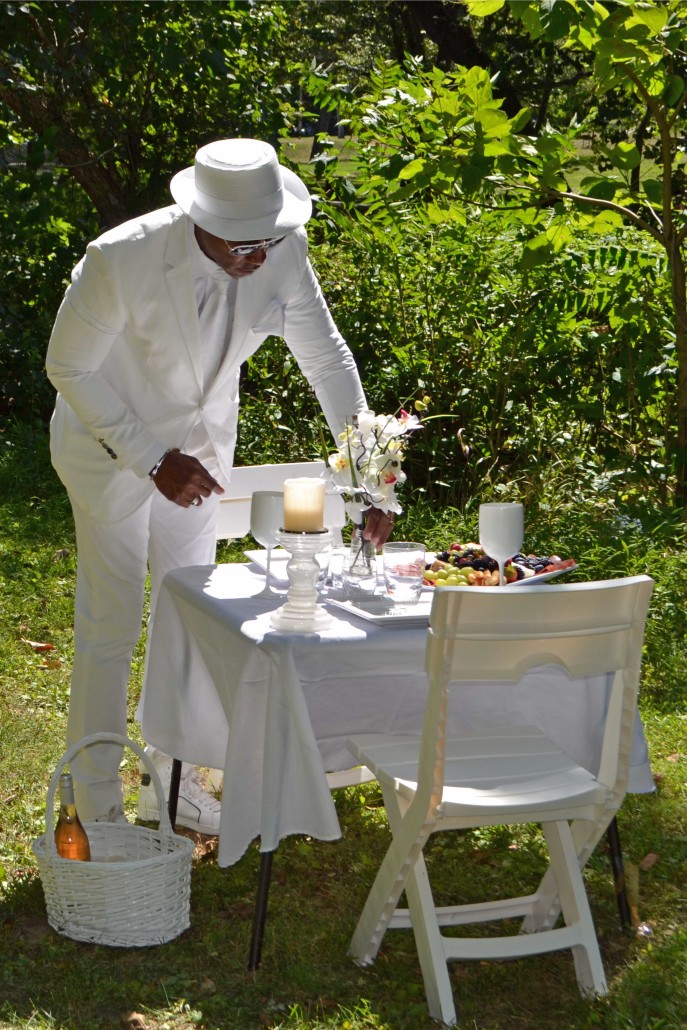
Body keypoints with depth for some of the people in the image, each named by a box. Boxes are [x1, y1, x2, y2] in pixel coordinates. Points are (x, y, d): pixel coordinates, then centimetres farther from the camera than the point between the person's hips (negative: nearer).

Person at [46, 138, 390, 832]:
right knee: (110, 627, 1)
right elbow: (67, 367, -19)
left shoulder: (283, 251, -20)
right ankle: (97, 803, 18)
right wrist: (153, 460, -23)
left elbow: (325, 354, -7)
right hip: (111, 446, -4)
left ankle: (176, 779, 32)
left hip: (201, 446, 5)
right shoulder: (119, 260, -32)